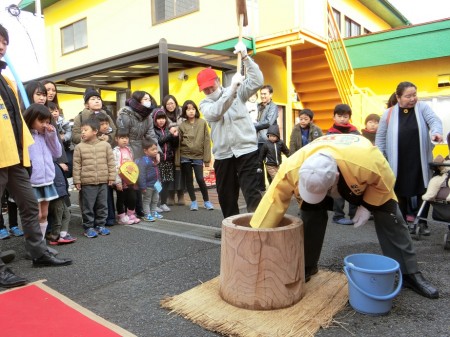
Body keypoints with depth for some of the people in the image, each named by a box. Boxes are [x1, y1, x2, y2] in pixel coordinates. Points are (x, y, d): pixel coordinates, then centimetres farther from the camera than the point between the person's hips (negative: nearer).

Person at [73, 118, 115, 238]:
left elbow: (111, 162, 4)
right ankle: (88, 227, 16)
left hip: (103, 182, 2)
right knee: (87, 206, 4)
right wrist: (77, 181, -3)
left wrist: (111, 177, 1)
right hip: (87, 183, -2)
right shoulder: (79, 147, -1)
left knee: (102, 205, 11)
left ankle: (100, 225, 24)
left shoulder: (105, 145, 1)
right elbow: (76, 165, -1)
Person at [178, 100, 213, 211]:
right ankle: (193, 201, 21)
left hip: (198, 156, -2)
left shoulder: (202, 122, -1)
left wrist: (207, 158, -6)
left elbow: (207, 141, -2)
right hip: (185, 156, 2)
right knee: (189, 179, 8)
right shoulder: (182, 125, 3)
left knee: (200, 179, -6)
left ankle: (206, 201, 13)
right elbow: (179, 142, 3)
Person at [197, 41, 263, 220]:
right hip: (223, 155, 4)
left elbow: (257, 81, -9)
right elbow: (215, 112, -16)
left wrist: (245, 57, -17)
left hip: (246, 150, -3)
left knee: (251, 191, -8)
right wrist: (232, 87, -23)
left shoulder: (238, 92, 5)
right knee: (226, 195, 12)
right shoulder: (205, 104, 7)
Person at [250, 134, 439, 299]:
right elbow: (274, 200, -33)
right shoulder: (292, 168, -42)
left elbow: (385, 181, -24)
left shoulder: (366, 162, -47)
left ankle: (410, 275, 14)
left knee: (390, 221, -3)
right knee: (310, 216, -12)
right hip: (317, 178, 2)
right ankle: (307, 268, 9)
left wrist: (367, 206, -21)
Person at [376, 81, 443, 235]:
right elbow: (380, 137, 3)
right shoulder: (389, 113, 0)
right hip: (398, 164, 0)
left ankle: (422, 221, 25)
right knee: (401, 193, 9)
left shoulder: (422, 107, 2)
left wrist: (436, 132, -35)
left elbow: (434, 120, -11)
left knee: (423, 192, 8)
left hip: (420, 163, 1)